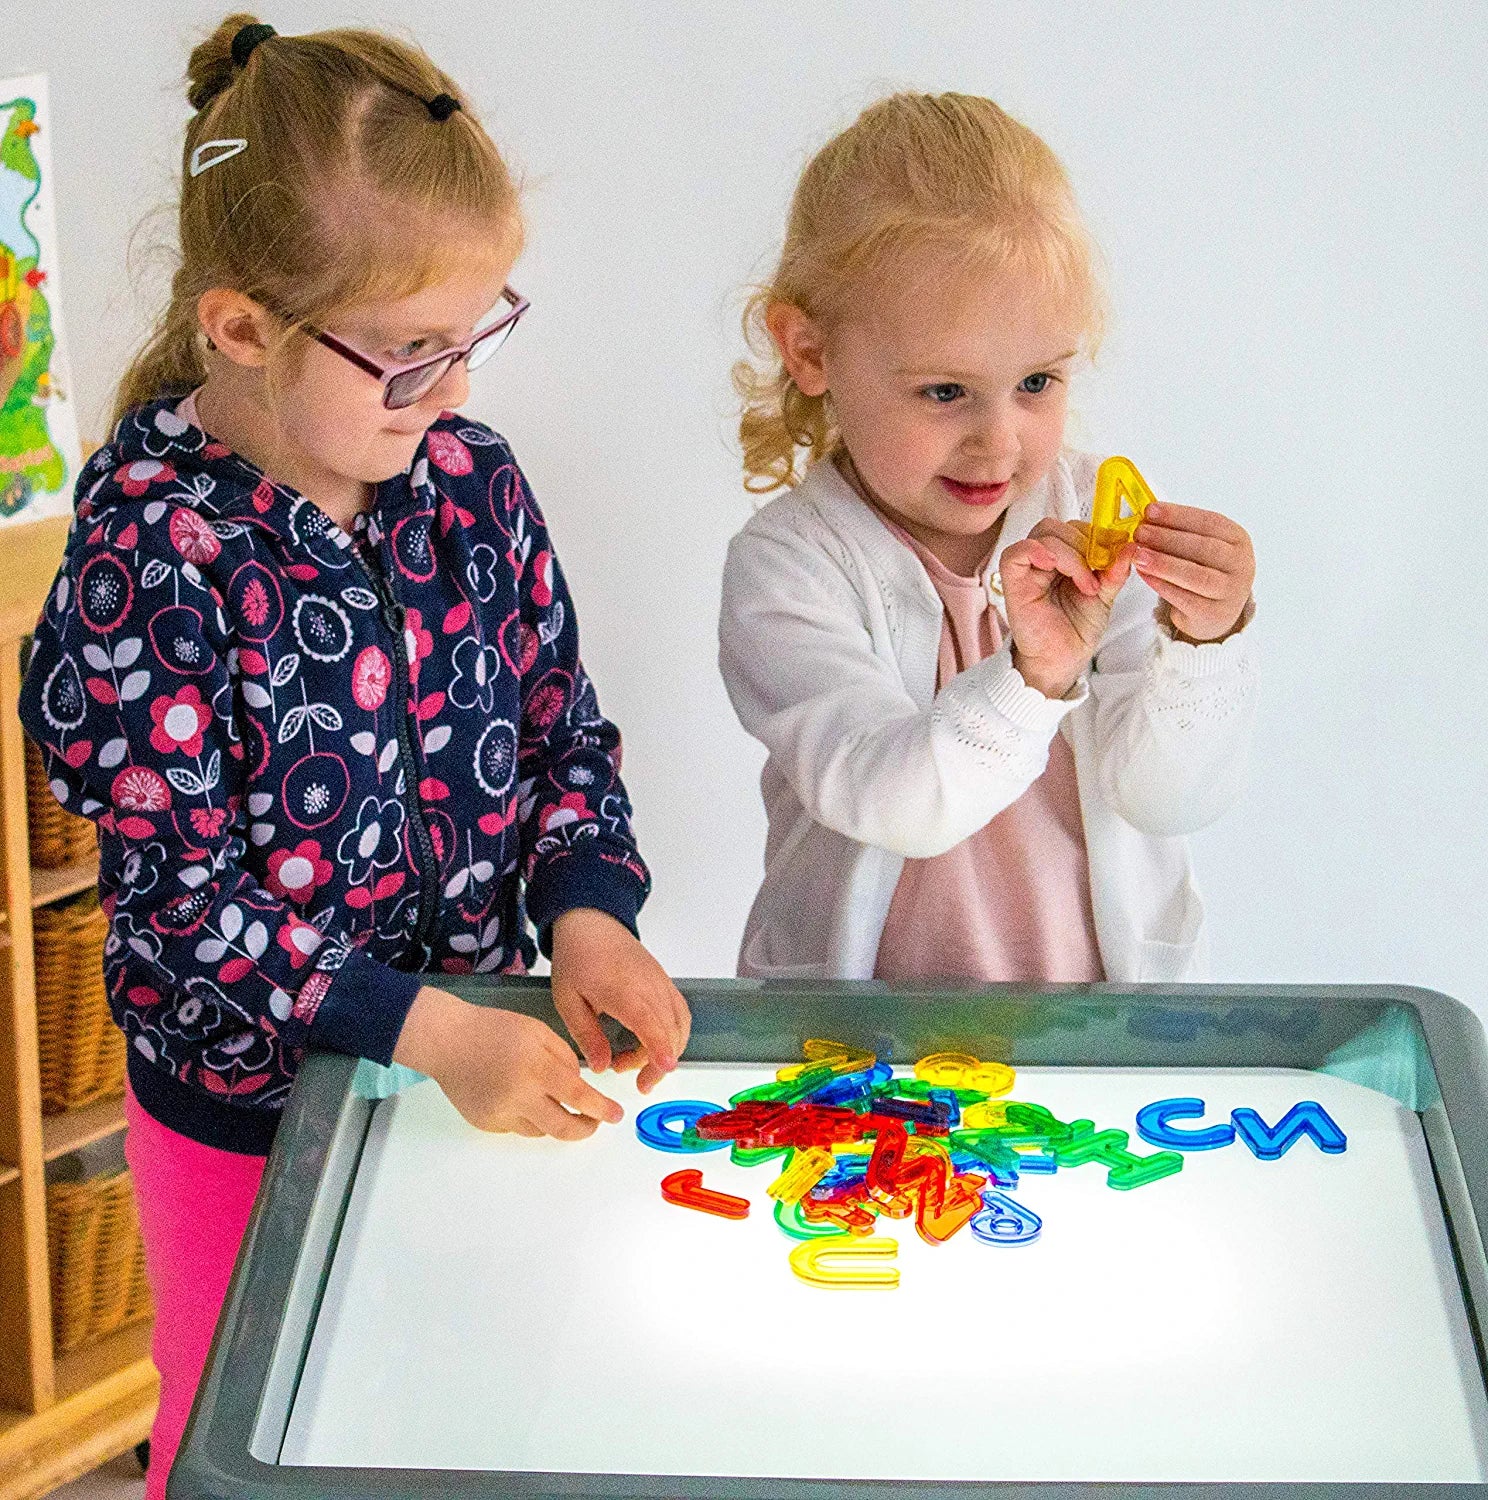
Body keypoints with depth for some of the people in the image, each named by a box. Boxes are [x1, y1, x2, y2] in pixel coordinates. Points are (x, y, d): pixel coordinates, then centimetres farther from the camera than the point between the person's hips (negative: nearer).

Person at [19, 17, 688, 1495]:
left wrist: (586, 913, -14)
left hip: (475, 1063, 4)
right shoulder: (150, 552, -23)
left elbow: (563, 724, 4)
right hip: (247, 1109, -4)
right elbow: (179, 886, -23)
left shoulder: (471, 481, -6)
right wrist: (427, 1027, -28)